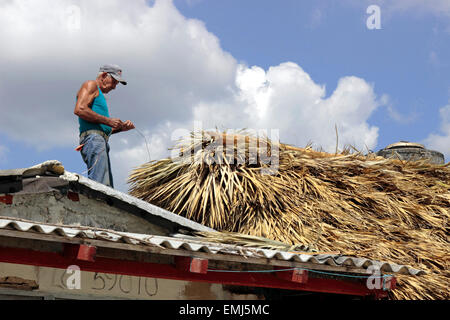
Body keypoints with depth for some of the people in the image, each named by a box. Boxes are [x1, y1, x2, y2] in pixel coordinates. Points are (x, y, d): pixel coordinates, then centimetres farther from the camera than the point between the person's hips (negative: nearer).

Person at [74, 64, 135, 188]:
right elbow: (79, 109, -13)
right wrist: (108, 120, -11)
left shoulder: (100, 96, 34)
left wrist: (121, 127, 13)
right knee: (100, 183, -27)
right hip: (92, 138, -10)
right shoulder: (91, 85, 6)